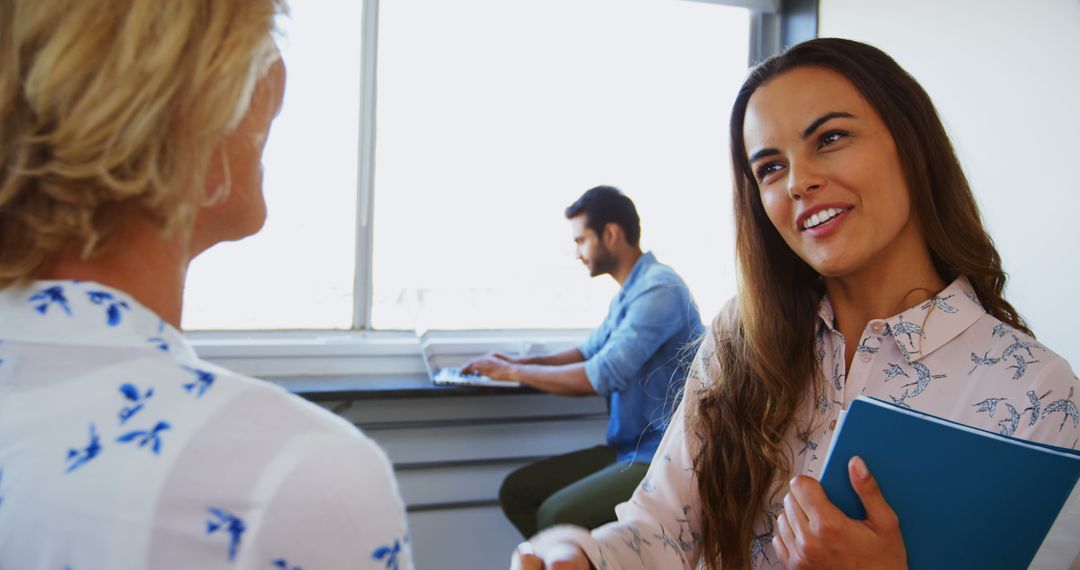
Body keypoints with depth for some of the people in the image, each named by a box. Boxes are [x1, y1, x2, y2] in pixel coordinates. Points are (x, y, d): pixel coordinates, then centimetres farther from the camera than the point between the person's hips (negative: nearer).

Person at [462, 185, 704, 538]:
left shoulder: (659, 290, -18)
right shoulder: (630, 292, 13)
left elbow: (602, 376, -23)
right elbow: (589, 352, 25)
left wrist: (513, 372, -12)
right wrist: (519, 362, 9)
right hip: (627, 450, 9)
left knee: (557, 515, -26)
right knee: (516, 491, 3)